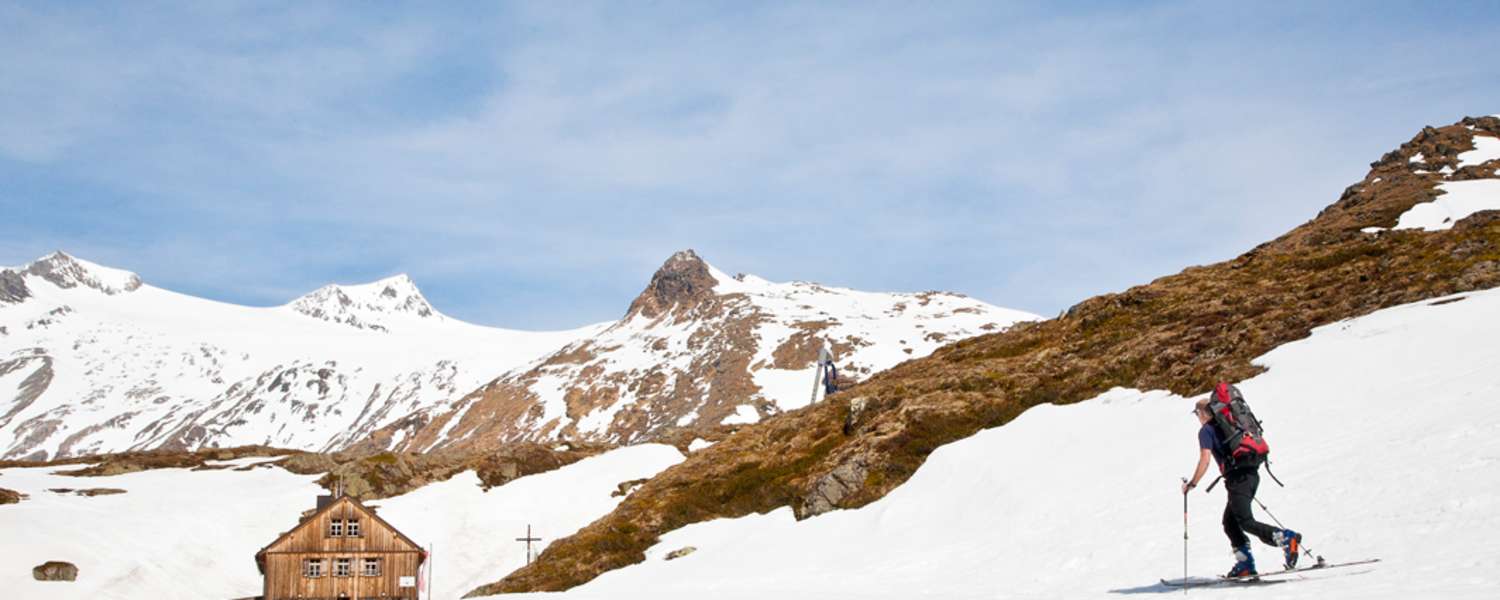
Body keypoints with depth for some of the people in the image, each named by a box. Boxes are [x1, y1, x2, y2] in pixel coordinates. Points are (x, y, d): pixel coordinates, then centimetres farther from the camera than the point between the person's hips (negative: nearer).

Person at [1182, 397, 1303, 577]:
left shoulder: (1206, 430, -2)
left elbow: (1204, 461, -12)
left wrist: (1192, 483, -2)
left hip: (1238, 478, -9)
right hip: (1252, 474, 9)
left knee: (1246, 522, -11)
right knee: (1230, 522, 15)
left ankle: (1287, 538, -26)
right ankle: (1245, 563, 9)